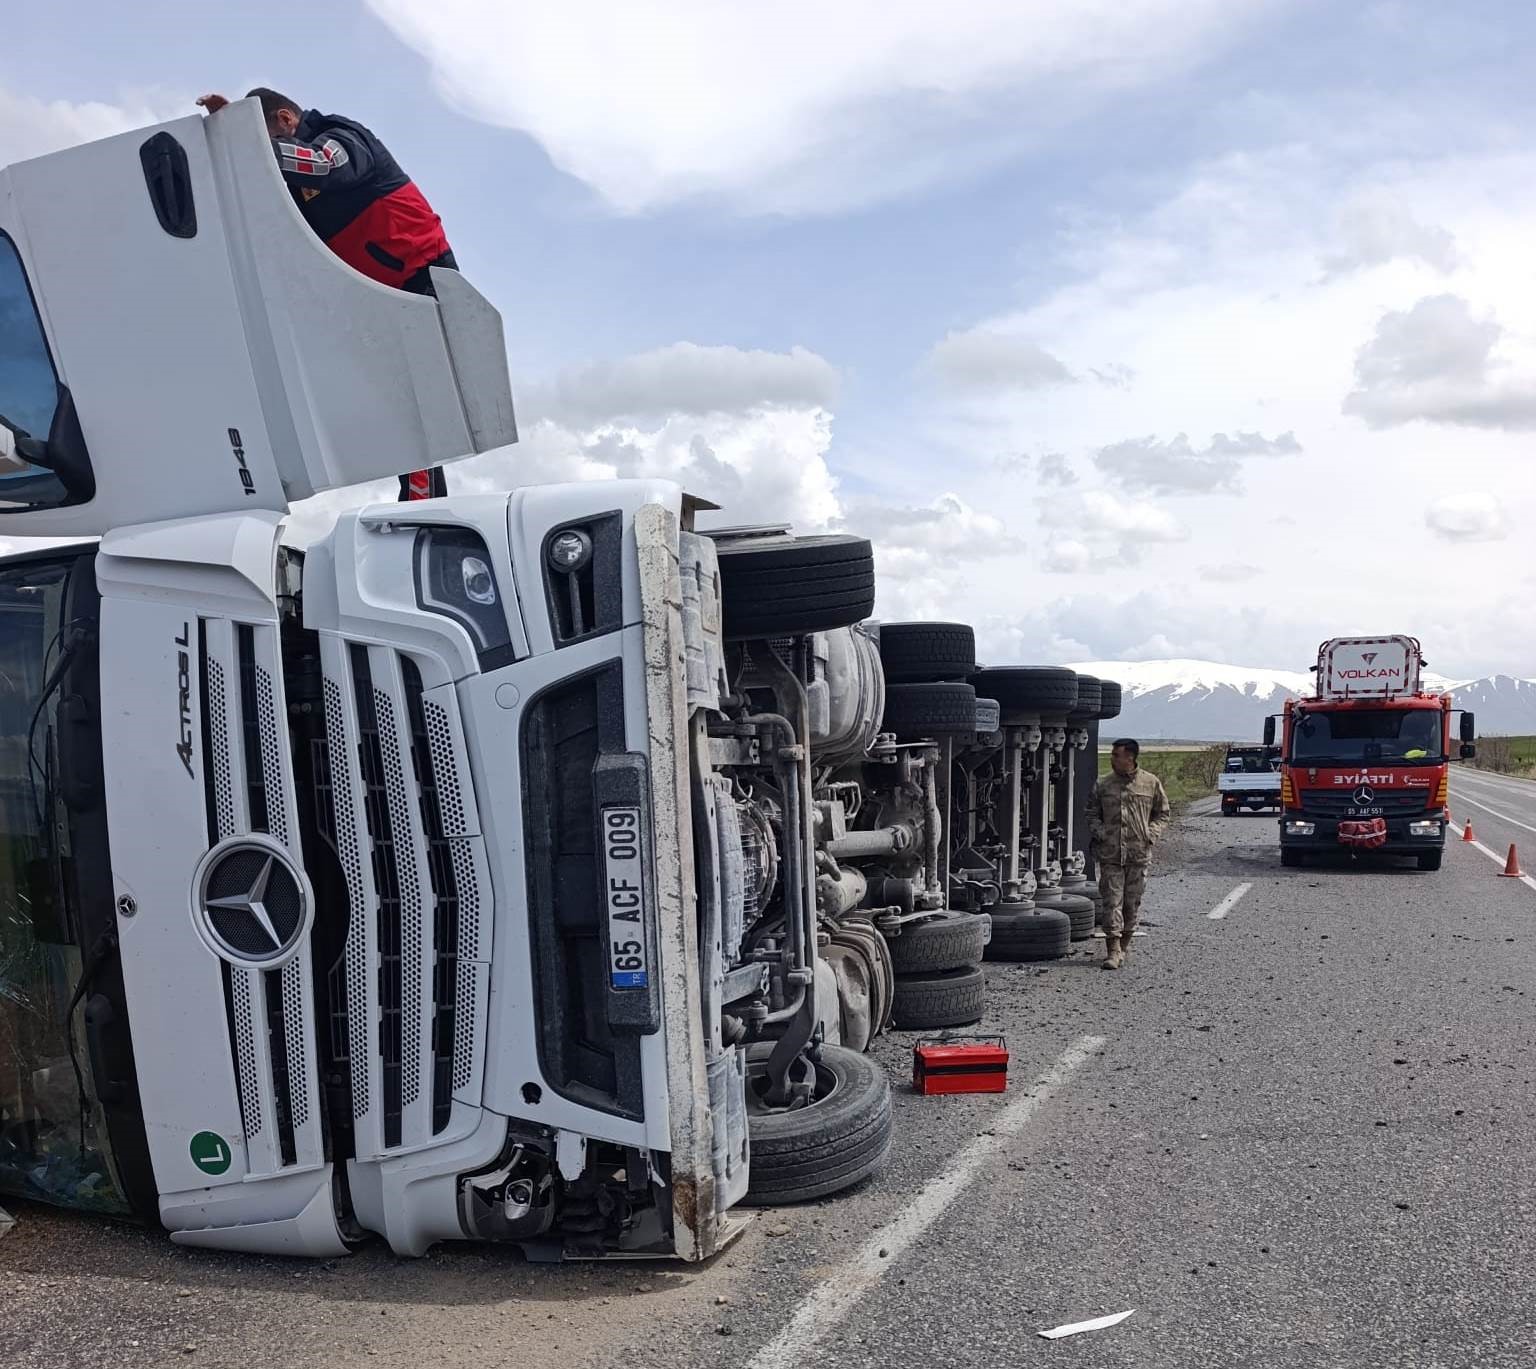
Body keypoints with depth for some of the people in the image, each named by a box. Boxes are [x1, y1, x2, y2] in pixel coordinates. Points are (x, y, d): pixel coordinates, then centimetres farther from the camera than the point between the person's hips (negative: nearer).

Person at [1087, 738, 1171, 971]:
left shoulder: (1151, 783, 3)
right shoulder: (1103, 785, 4)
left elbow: (1163, 814, 12)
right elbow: (1092, 813, 12)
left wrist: (1151, 835, -3)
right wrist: (1099, 833, -5)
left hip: (1138, 854, 0)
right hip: (1110, 854, 0)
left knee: (1132, 901, 9)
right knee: (1112, 901, -6)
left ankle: (1125, 944, 26)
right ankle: (1113, 950, -5)